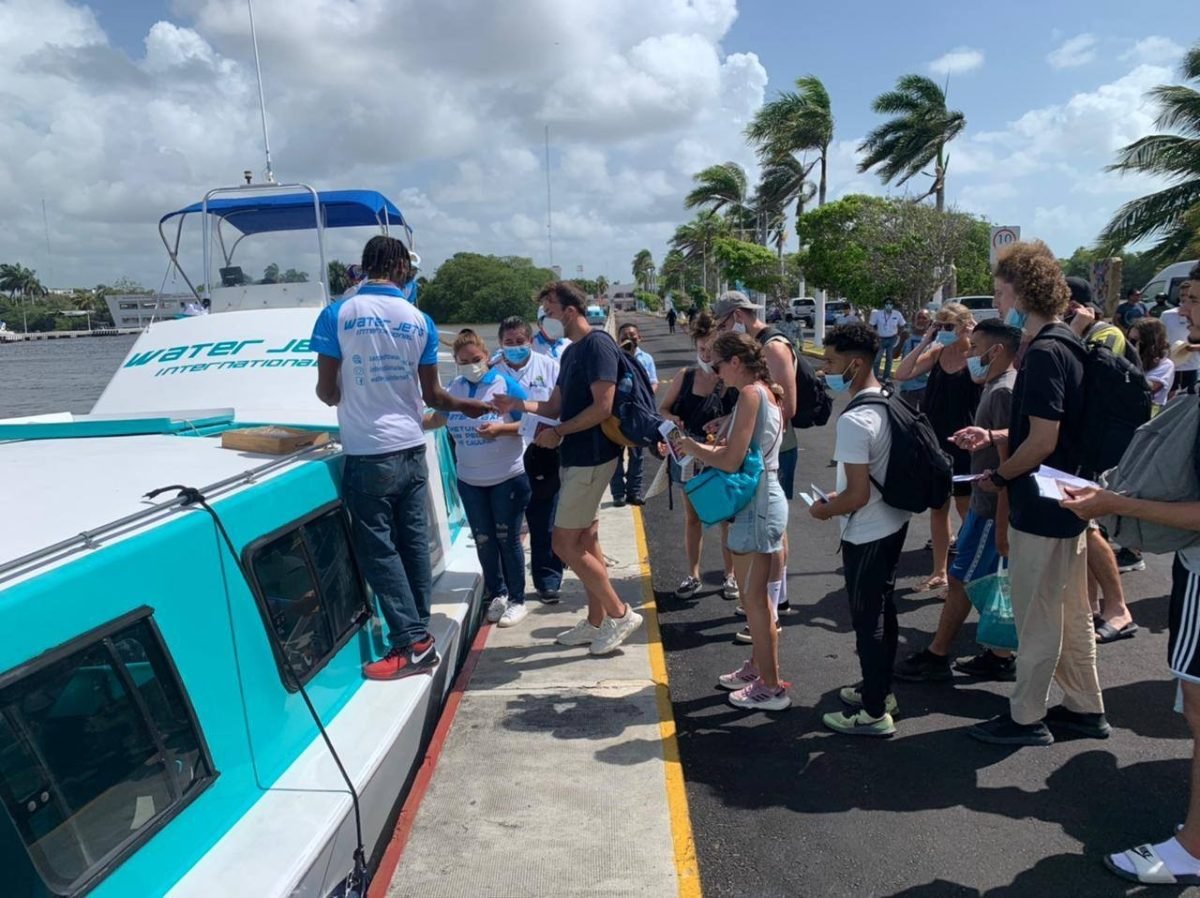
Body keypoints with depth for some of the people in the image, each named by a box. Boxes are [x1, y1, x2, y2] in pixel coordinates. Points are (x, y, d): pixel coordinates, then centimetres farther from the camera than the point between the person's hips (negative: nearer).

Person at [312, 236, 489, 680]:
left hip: (367, 454, -4)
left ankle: (411, 644, 2)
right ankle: (421, 635, 19)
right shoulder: (419, 321, 4)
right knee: (414, 543, 12)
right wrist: (466, 406, 27)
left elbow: (327, 392, -4)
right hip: (411, 449, 4)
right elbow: (432, 395, 8)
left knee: (377, 548, 2)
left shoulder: (337, 314, -6)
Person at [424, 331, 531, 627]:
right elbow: (439, 418, 15)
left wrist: (500, 429, -27)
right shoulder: (453, 388, 2)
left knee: (507, 539, 3)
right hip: (470, 481, 5)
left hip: (508, 478, -4)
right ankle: (497, 594, 28)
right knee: (483, 541, 12)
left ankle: (517, 600, 16)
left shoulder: (506, 384, -13)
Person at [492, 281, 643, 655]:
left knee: (564, 543, -7)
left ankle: (620, 613, 4)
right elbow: (556, 405, 18)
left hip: (591, 459, -10)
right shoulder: (571, 352, 14)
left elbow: (603, 407, -22)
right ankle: (596, 622, 22)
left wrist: (558, 432, -15)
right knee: (585, 540, 13)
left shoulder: (597, 344, -15)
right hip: (577, 457, 10)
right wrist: (517, 404, 5)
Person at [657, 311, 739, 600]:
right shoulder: (685, 376, 0)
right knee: (692, 516, 13)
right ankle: (692, 574, 27)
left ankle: (730, 575, 23)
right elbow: (662, 408, 7)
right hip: (690, 456, 3)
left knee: (726, 517, 8)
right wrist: (672, 419, -14)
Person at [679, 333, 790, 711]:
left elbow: (731, 461, -21)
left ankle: (771, 687, 11)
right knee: (755, 594, 20)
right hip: (762, 498, 10)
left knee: (753, 598, 0)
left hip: (757, 503, -10)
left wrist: (693, 448, -7)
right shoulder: (765, 391, 12)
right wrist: (706, 447, 7)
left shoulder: (749, 395, -18)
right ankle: (758, 667, 34)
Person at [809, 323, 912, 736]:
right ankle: (880, 689, 36)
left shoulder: (854, 420, -27)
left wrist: (825, 510, -9)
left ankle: (874, 713, 16)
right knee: (883, 612, 21)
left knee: (867, 621, 3)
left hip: (867, 535, -9)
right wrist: (840, 493, 16)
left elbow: (858, 495, -27)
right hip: (893, 524, 9)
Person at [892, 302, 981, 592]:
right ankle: (939, 571, 25)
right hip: (934, 439, 5)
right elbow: (900, 374, -6)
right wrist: (925, 341, -8)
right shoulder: (936, 353, 4)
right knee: (937, 506, 13)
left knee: (966, 507, 5)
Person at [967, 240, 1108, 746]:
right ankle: (1085, 709, 31)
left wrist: (999, 476, -10)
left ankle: (1027, 718, 17)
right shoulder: (1068, 345, 9)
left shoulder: (1044, 353, -22)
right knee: (1072, 612, 19)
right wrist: (993, 436, 13)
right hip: (1068, 500, 10)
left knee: (1037, 619, 3)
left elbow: (1042, 442, -25)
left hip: (1040, 507, -10)